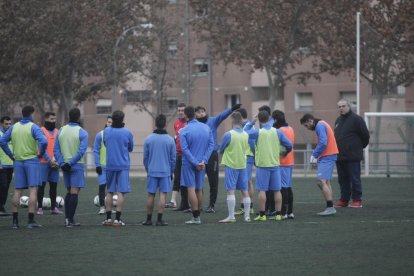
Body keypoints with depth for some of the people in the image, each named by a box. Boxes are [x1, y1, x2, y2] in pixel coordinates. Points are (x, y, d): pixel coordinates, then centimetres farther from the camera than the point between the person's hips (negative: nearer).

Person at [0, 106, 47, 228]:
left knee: (17, 191, 9)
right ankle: (31, 220, -11)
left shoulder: (14, 127, 7)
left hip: (18, 162, 5)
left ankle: (15, 221, 8)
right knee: (33, 190, -5)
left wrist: (10, 154, 11)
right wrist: (41, 153, -6)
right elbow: (43, 141, -23)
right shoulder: (33, 127, -10)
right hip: (32, 160, -5)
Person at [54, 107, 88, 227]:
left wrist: (62, 163, -6)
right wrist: (71, 163, -15)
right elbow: (81, 151, -18)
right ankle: (70, 220, -7)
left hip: (65, 166, 5)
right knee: (74, 192, -4)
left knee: (69, 192, 16)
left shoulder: (61, 131, 6)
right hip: (77, 165, -5)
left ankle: (67, 218, 13)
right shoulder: (82, 132, -9)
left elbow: (56, 150, 0)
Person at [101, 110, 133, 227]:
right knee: (121, 192, -3)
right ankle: (117, 219, -7)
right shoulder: (127, 132, -8)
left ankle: (108, 218, 13)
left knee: (109, 192, 13)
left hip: (110, 165, 3)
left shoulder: (106, 131, 0)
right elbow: (131, 148, 5)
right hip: (123, 165, -3)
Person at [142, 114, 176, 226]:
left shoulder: (148, 139, -1)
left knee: (150, 195, 7)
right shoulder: (170, 140, -2)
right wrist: (171, 172, 14)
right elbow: (173, 158, 3)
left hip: (152, 171, 1)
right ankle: (159, 219, -2)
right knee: (163, 195, 0)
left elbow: (145, 157, 6)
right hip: (165, 171, -1)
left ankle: (149, 219, 13)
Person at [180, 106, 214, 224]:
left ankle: (196, 217, -8)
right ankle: (198, 216, 18)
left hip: (189, 164, -5)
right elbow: (211, 144, -2)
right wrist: (204, 160, -6)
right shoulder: (206, 128, 3)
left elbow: (185, 149, -15)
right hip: (202, 164, 5)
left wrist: (195, 163, -13)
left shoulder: (184, 131, -11)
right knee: (199, 189, 14)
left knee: (191, 189, -4)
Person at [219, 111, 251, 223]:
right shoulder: (246, 135, 2)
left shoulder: (228, 135, -14)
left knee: (230, 190, -4)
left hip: (231, 165, -5)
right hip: (243, 164, 5)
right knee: (244, 191, 10)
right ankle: (247, 215, 13)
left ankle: (231, 216, -7)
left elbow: (221, 150, -2)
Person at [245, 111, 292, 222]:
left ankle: (262, 214, -1)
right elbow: (289, 145, 4)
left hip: (262, 165, -3)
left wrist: (252, 122, 11)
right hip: (275, 164, 3)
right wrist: (285, 153, 24)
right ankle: (278, 214, 8)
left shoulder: (258, 132, -9)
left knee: (262, 190, 1)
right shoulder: (277, 132, 0)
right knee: (277, 190, 8)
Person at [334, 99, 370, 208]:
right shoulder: (338, 120, 17)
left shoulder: (356, 119, -7)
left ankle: (357, 200, -2)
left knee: (355, 179, -5)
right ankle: (344, 200, 16)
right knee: (342, 180, 10)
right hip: (340, 157, 7)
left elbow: (365, 135, -4)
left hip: (352, 157, -7)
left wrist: (360, 147, 7)